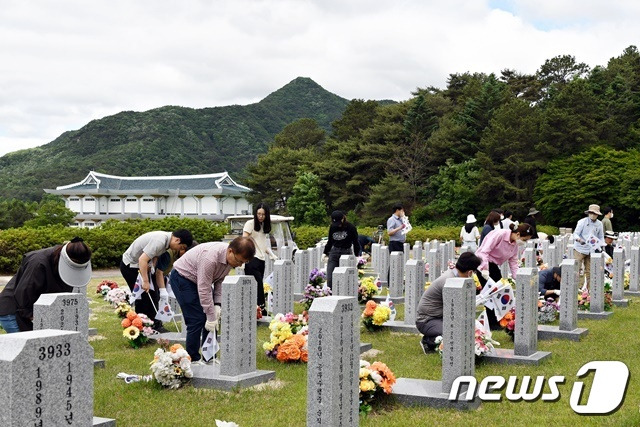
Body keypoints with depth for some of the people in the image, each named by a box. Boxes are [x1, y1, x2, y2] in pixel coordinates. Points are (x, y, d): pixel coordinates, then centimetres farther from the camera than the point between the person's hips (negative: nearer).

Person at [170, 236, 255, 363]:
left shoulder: (232, 258, -12)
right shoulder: (210, 257, -38)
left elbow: (220, 281, -2)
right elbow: (204, 289, -33)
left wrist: (217, 304, -13)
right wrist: (211, 317, -29)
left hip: (198, 280, 8)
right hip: (182, 278, -8)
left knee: (213, 318, 2)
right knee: (197, 319, -15)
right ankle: (192, 360, -4)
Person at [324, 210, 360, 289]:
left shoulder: (350, 227, -3)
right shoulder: (332, 227, 8)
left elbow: (355, 242, 4)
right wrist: (326, 253, 17)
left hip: (346, 253, -3)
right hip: (334, 253, 3)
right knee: (330, 278, -6)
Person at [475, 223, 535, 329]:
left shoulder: (515, 245, 3)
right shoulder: (499, 234, -23)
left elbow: (513, 262, 5)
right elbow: (484, 251, -29)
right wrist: (485, 269, -35)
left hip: (494, 265, 9)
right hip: (482, 262, -9)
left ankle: (499, 321, 14)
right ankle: (492, 324, -3)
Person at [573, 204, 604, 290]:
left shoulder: (599, 224, 5)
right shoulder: (582, 222, -8)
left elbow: (601, 237, 17)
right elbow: (575, 234, -9)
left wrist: (599, 245, -1)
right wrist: (579, 240, -31)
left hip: (591, 250, 4)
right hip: (580, 249, -4)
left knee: (589, 271, 8)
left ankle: (589, 289, 16)